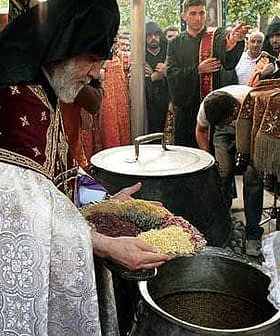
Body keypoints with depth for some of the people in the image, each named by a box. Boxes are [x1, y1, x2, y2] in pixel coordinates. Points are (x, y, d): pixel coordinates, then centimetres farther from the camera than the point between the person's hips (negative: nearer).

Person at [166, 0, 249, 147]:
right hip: (185, 109, 2)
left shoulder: (216, 36, 0)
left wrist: (233, 41, -46)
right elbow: (171, 74, -3)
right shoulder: (175, 43, 9)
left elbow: (229, 62, -23)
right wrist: (198, 69, -16)